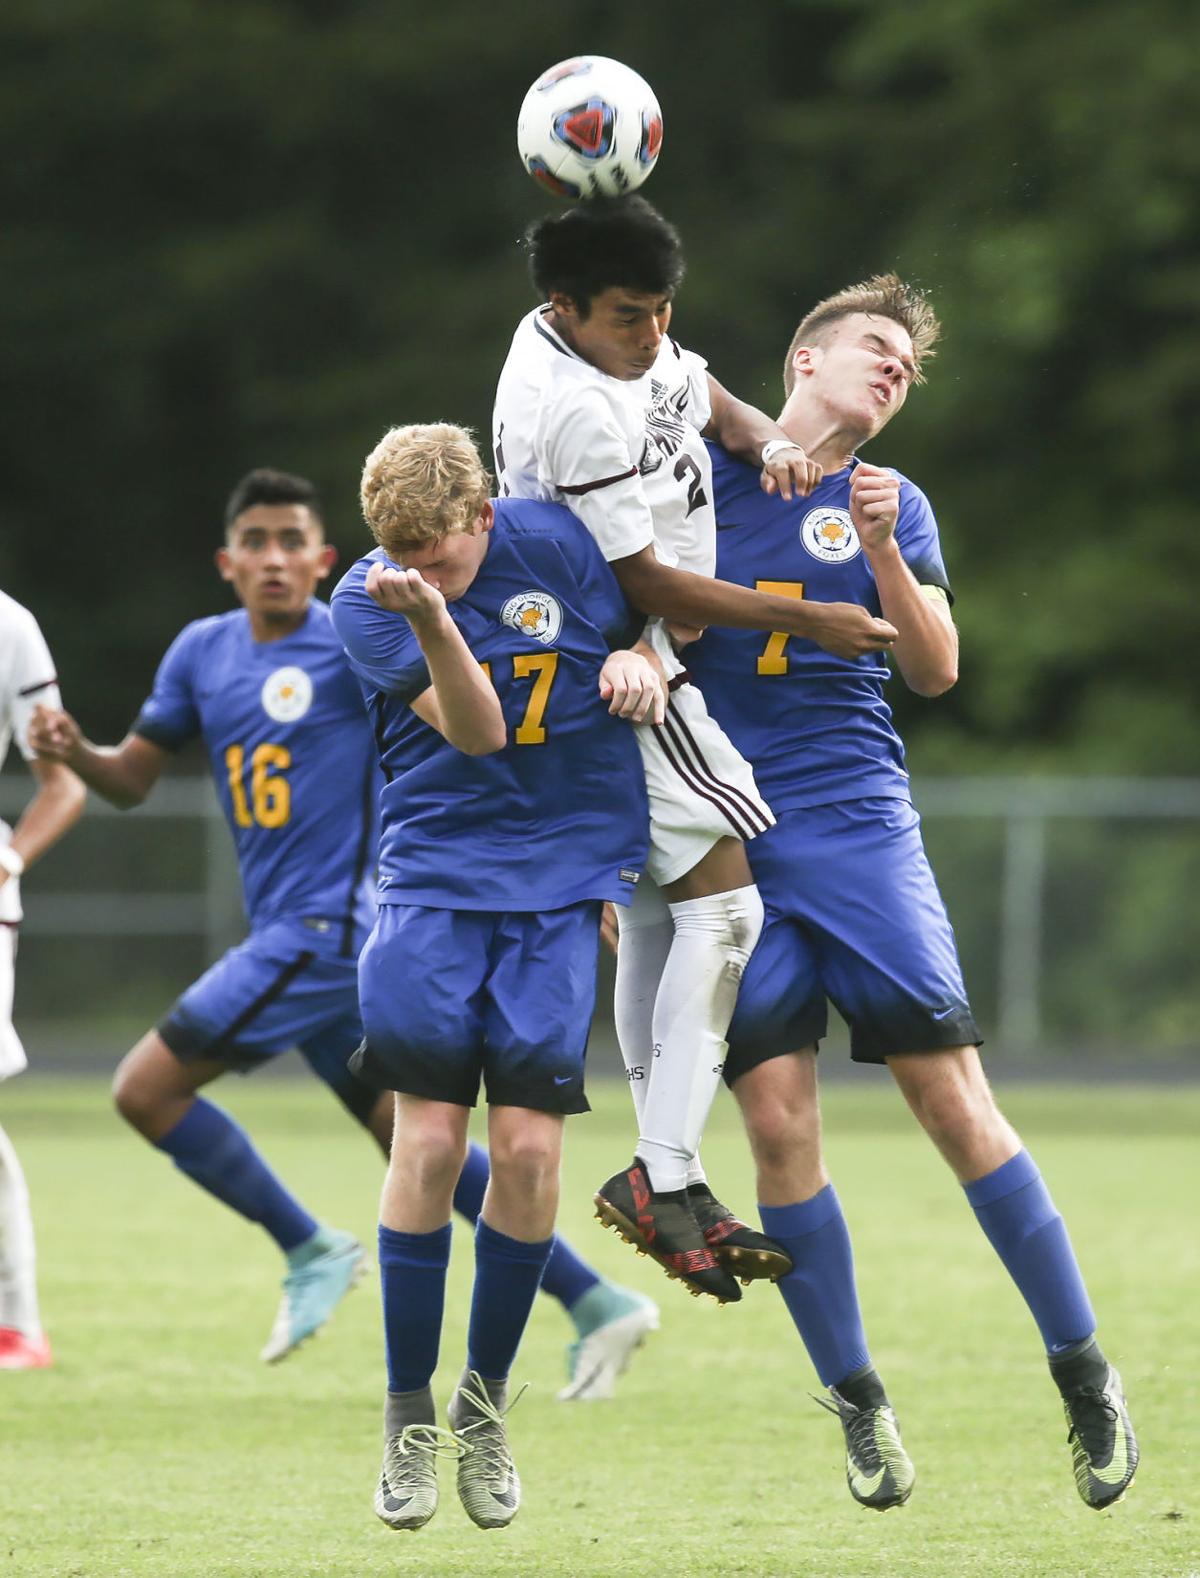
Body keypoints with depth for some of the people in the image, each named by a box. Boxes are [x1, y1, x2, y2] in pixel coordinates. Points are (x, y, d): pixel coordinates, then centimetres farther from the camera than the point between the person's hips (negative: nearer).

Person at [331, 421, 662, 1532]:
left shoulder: (552, 543, -3)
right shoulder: (367, 602, -6)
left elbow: (647, 619, 16)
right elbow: (475, 731, -17)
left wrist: (640, 659, -7)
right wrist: (429, 618, -33)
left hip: (564, 880, 1)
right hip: (434, 876, -1)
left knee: (527, 1145, -7)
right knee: (429, 1138, -9)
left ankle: (487, 1405, 12)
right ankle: (409, 1419, 4)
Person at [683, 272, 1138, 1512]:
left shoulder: (893, 506, 10)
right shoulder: (697, 471, 9)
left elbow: (935, 670, 2)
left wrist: (884, 555, -14)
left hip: (856, 822, 0)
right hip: (723, 837, 0)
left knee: (950, 1093, -8)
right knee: (778, 1119, -6)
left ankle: (1082, 1369, 1)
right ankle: (854, 1399, 6)